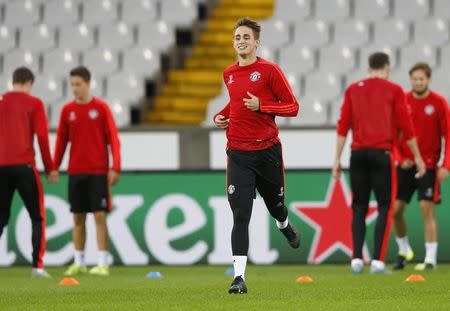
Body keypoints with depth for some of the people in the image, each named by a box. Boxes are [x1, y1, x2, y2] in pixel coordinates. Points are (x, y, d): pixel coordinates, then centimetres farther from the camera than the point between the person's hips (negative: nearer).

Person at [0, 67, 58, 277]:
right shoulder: (34, 103, 1)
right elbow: (42, 136, -4)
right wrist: (49, 168, 2)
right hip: (23, 165, -3)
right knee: (38, 217, 6)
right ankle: (37, 265, -6)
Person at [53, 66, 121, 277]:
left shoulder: (101, 108, -2)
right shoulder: (67, 110, 7)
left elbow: (113, 139, -3)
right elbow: (61, 141, 9)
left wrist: (115, 167, -11)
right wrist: (54, 167, 2)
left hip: (98, 171, -3)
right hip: (75, 171, 3)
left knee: (99, 215, -7)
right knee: (78, 217, 6)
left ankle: (103, 264, -7)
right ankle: (78, 263, 13)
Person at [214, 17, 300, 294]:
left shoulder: (269, 70, -6)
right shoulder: (229, 74, 9)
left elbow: (292, 107, -7)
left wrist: (261, 106, -19)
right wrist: (222, 115, 10)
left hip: (267, 150, -2)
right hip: (238, 153, 2)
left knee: (276, 206, 17)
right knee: (240, 216, -11)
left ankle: (285, 226, 56)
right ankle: (240, 276, -15)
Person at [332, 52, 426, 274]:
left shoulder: (353, 89, 10)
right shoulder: (394, 91, 2)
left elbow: (343, 126, 7)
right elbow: (405, 127, 1)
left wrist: (337, 159, 9)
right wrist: (417, 157, 9)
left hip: (358, 154, 3)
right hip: (382, 153, -3)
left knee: (359, 208, 10)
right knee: (385, 207, 2)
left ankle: (357, 259, 2)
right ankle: (378, 260, -8)